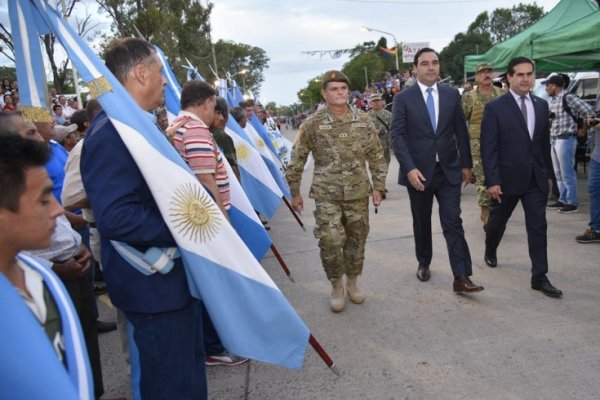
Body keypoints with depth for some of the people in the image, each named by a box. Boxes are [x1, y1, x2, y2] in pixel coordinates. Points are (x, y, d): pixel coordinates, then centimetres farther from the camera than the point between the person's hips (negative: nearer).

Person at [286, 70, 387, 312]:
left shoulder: (364, 121, 1)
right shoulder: (313, 124, -6)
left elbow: (376, 157, 8)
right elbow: (297, 159, 0)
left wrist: (378, 186, 5)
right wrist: (294, 192, 2)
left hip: (358, 194, 3)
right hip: (326, 195, -2)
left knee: (356, 240, 11)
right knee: (330, 241, -10)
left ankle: (352, 282, 33)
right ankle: (336, 287, 14)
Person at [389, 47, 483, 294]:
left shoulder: (452, 95, 5)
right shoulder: (403, 98, -4)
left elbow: (461, 132, 9)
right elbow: (397, 136, -10)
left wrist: (466, 164, 8)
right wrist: (410, 168, -19)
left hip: (448, 170, 1)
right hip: (419, 171, -1)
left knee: (453, 222, -5)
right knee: (421, 223, 14)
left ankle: (461, 277, -4)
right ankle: (423, 263, 35)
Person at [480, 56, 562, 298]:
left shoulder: (541, 106, 7)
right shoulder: (495, 108, -9)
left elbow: (545, 142, 12)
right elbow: (488, 148, -12)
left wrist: (549, 174, 11)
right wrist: (492, 181, -16)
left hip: (536, 179, 4)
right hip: (507, 178, -3)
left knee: (538, 226, -1)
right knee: (498, 221, 16)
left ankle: (539, 277, 5)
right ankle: (490, 253, 43)